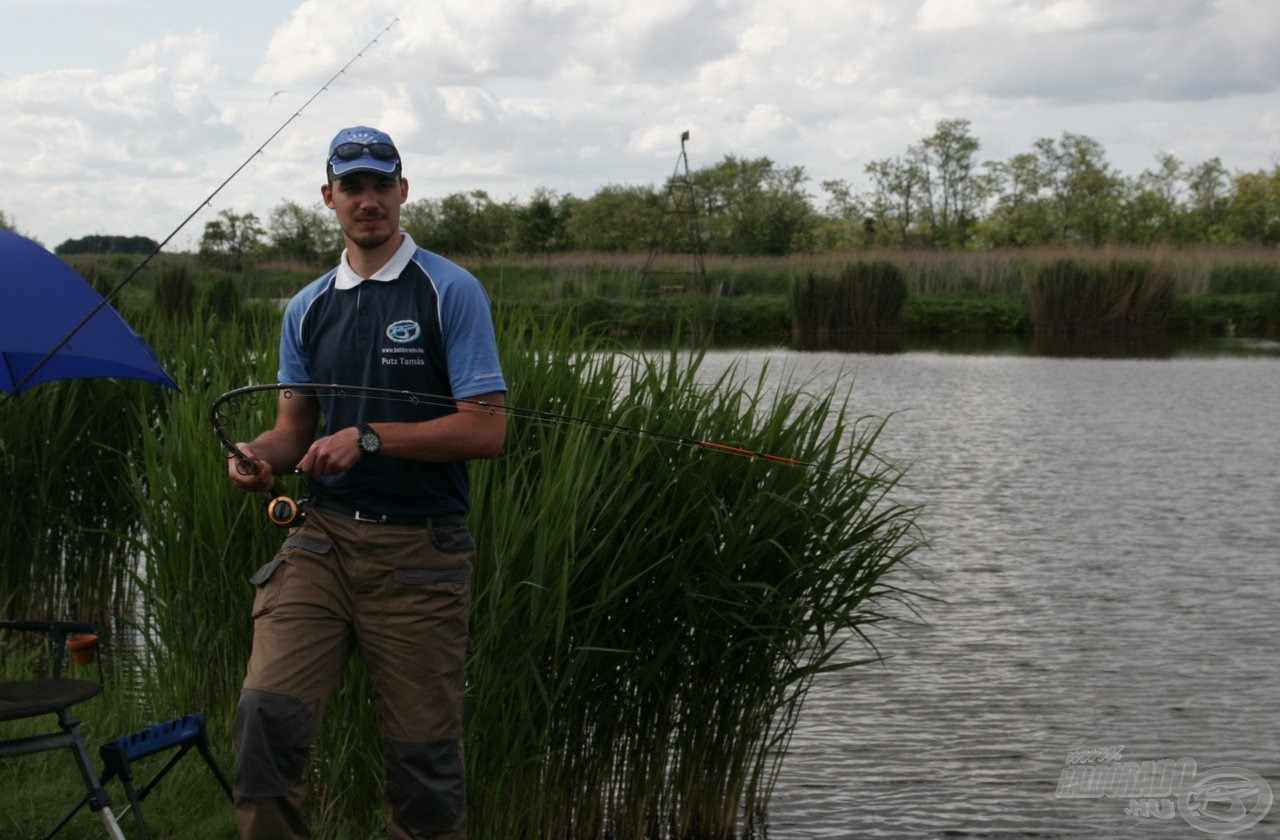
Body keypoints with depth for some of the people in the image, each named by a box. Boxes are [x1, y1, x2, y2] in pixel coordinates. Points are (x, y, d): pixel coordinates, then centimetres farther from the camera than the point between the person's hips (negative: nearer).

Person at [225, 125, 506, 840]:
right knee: (267, 712, -14)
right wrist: (261, 456, -2)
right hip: (323, 539, 4)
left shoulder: (451, 292, -1)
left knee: (424, 754, 2)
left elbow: (485, 430, -8)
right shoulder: (308, 309, 15)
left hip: (421, 550, -3)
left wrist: (371, 438, -15)